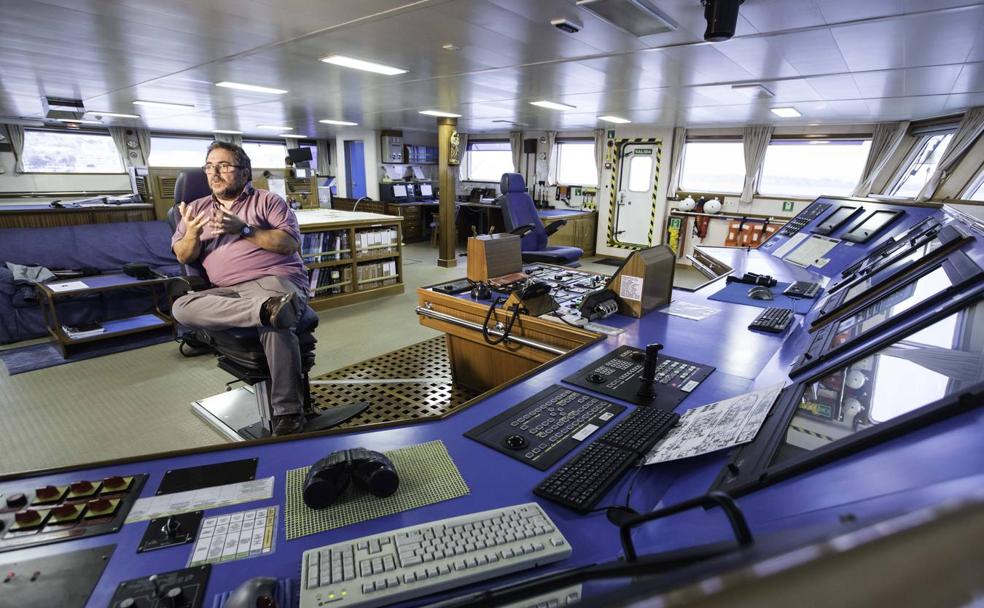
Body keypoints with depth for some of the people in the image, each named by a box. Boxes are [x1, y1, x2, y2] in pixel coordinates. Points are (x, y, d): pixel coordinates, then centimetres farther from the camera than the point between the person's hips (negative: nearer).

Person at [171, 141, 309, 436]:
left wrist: (243, 229, -11)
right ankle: (266, 309, -44)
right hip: (227, 292, 4)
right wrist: (192, 234, -7)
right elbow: (183, 257, 15)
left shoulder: (267, 201, 12)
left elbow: (290, 243, -2)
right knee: (181, 307, -26)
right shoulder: (197, 208, 23)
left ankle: (288, 412, -30)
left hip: (275, 280, -4)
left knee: (273, 323, -36)